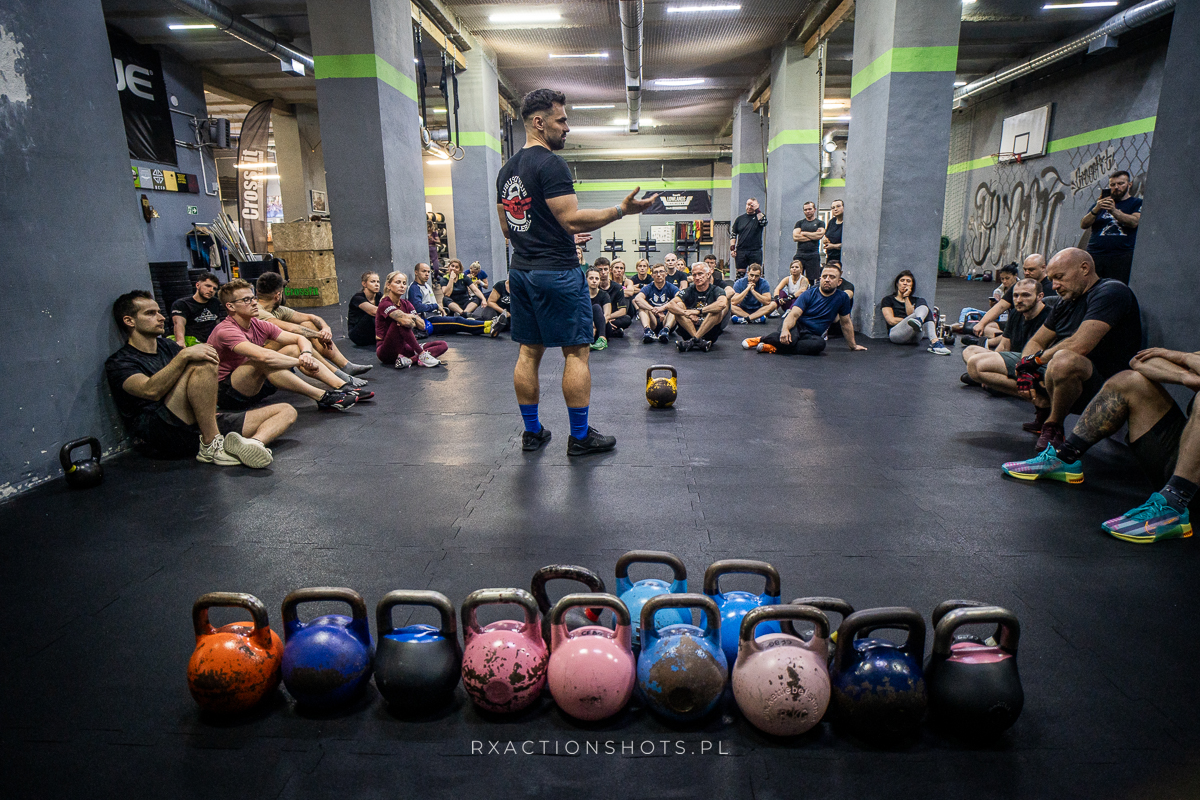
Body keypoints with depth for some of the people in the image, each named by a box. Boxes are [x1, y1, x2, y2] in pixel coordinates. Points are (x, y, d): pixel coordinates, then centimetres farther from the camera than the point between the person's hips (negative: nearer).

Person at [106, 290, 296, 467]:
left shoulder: (167, 346, 27)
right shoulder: (118, 363, 5)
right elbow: (152, 391, -18)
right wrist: (185, 354, -25)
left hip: (205, 425, 7)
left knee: (286, 411, -4)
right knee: (201, 364, -29)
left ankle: (254, 443, -37)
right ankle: (212, 446, -28)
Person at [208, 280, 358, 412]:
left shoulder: (258, 325, 2)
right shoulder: (226, 331, -22)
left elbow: (300, 339, 1)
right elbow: (263, 355, -37)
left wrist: (306, 354, -22)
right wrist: (301, 362, -29)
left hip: (254, 387, 8)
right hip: (225, 394, -8)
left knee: (294, 349, -3)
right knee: (262, 361, -34)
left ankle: (343, 387, -17)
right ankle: (323, 398, -35)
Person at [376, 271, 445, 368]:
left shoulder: (406, 304, 10)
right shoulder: (385, 303, -13)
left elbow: (422, 325, -2)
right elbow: (406, 321, -30)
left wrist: (413, 318, -20)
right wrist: (413, 317, -10)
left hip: (403, 348, 7)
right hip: (386, 352, -7)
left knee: (443, 345, -8)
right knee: (401, 322, -33)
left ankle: (408, 360, -29)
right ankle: (422, 355, -27)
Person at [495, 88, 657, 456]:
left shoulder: (506, 170, 15)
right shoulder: (551, 164, -13)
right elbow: (573, 219, -20)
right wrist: (622, 209, -17)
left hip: (520, 271, 9)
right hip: (556, 273, -9)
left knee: (529, 351, 11)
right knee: (576, 352, -1)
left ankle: (532, 432, 18)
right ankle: (580, 436, 5)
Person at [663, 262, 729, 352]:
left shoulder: (715, 290, 2)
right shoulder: (689, 291, 7)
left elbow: (722, 304, -25)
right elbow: (670, 305, -12)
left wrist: (698, 311, -25)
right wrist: (687, 314, -28)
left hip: (710, 330, -2)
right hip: (689, 331, 2)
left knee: (718, 309, -24)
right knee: (679, 305, -15)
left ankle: (693, 341, -33)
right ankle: (700, 341, -31)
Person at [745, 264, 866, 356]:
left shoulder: (842, 298, 5)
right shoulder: (809, 294, -2)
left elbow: (845, 323, 18)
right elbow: (794, 314, -14)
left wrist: (853, 346, 26)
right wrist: (785, 329, -36)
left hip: (812, 335, 3)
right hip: (796, 325, -3)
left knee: (820, 343, -36)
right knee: (790, 339, -40)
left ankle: (773, 348, -33)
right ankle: (762, 339, -14)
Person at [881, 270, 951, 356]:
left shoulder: (915, 300, 28)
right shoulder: (888, 300, 18)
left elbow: (911, 314, 4)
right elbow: (891, 321, 2)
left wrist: (906, 297, 3)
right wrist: (908, 320, -1)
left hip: (914, 338, 4)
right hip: (896, 334, -3)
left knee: (922, 302, -20)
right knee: (924, 310, -27)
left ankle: (918, 321, -56)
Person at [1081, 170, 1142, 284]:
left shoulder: (1137, 203, 15)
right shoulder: (1101, 203, 22)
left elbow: (1134, 222, -6)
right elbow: (1083, 225, 8)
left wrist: (1114, 211, -19)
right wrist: (1096, 209, -9)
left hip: (1122, 256, -2)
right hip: (1095, 255, 2)